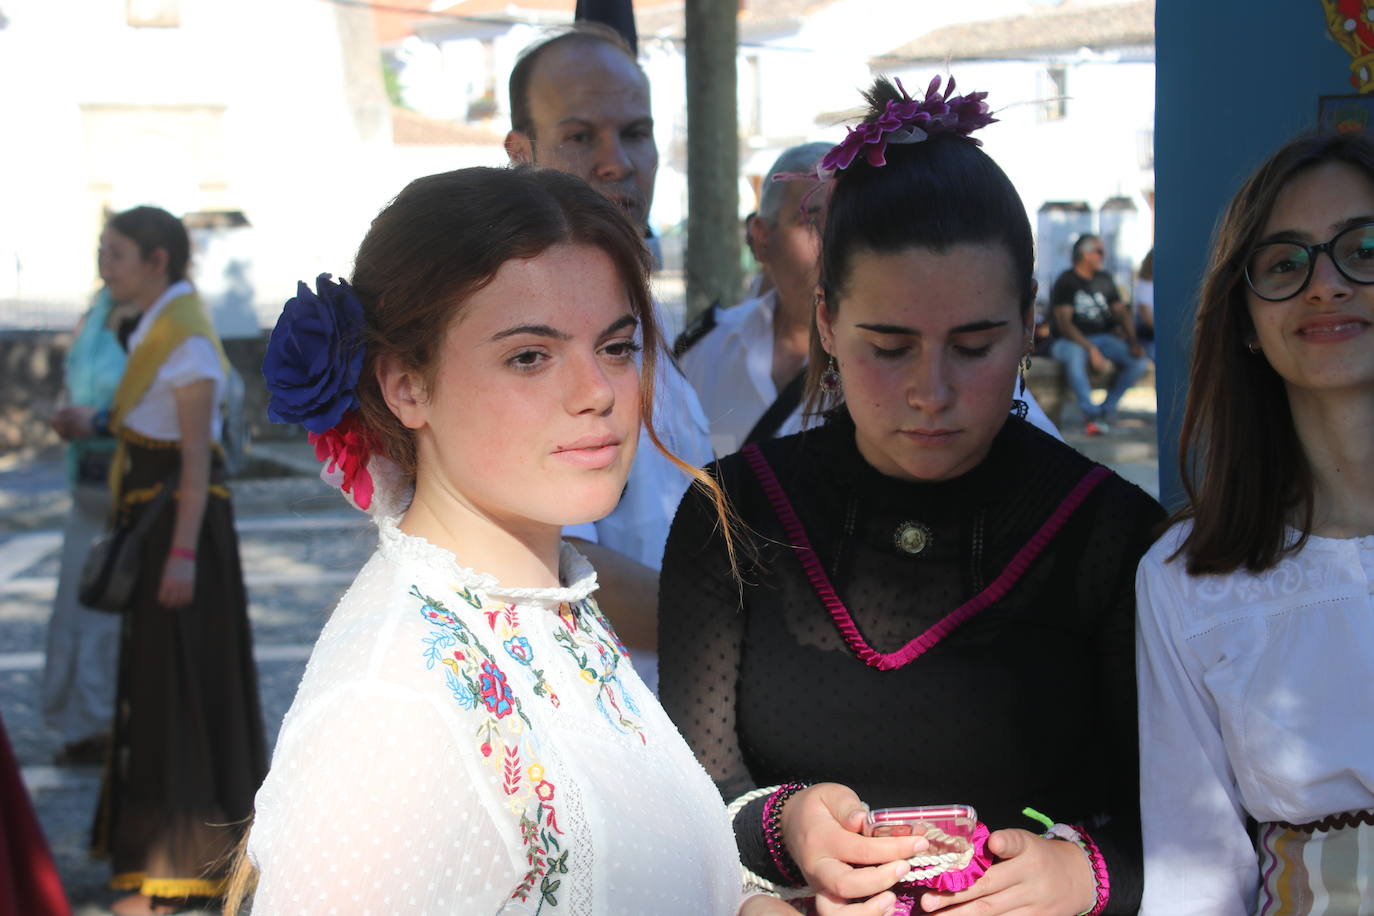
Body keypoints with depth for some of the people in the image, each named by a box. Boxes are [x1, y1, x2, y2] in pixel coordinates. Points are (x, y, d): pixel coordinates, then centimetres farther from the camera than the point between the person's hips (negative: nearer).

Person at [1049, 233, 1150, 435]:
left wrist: (1133, 342, -7)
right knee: (1075, 354, -42)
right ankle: (1091, 413, -29)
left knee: (1140, 361, -17)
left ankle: (1105, 410, -7)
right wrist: (1091, 350, -26)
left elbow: (1121, 312, 12)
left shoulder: (1104, 279, 14)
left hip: (1102, 337, 6)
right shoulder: (1066, 282, -6)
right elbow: (1064, 324, -15)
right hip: (1070, 341, -6)